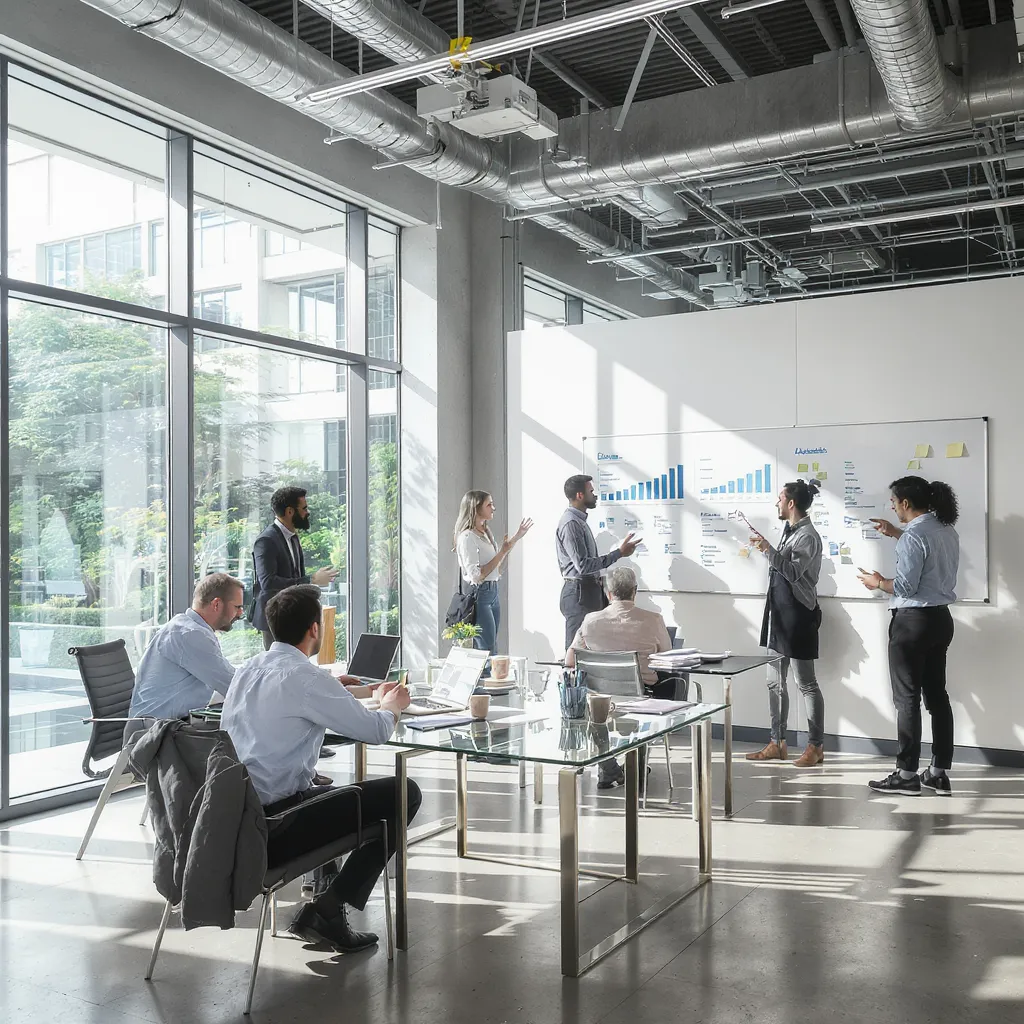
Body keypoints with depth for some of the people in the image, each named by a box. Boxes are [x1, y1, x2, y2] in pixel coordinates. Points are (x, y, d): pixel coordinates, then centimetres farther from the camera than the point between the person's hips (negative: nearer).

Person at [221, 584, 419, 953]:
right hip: (273, 831, -9)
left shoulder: (247, 670, 8)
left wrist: (335, 690, 29)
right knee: (404, 793, -4)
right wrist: (392, 706, 11)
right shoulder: (305, 677, -16)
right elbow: (375, 730, -10)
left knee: (324, 785, 35)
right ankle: (328, 909, 0)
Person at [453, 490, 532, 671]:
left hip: (493, 593, 9)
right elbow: (476, 575, -21)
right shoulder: (468, 537, -16)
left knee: (489, 651, 11)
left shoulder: (486, 532, 13)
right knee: (488, 652, -7)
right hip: (479, 595, -9)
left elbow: (497, 563, 28)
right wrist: (502, 552, -20)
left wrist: (516, 538, 23)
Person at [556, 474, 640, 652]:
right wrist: (619, 553, -22)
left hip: (587, 591, 10)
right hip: (579, 593, -10)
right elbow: (583, 565, -24)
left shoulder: (579, 520, 16)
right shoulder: (571, 523, -17)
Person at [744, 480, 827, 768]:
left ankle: (816, 746, 6)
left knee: (806, 682, -2)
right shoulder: (789, 530, 14)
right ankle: (777, 743, 18)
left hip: (798, 614, -10)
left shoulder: (807, 536, -14)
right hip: (779, 612, 10)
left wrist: (768, 550, -24)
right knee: (775, 682, 11)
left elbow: (793, 572, -23)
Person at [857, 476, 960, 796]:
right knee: (936, 695, 12)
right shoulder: (946, 530, 9)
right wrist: (896, 534, 31)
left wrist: (878, 582, -2)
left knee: (907, 698, -1)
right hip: (940, 619, 9)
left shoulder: (913, 535, -19)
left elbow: (905, 587, -20)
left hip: (913, 622, -9)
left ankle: (907, 774, 4)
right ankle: (939, 773, 16)